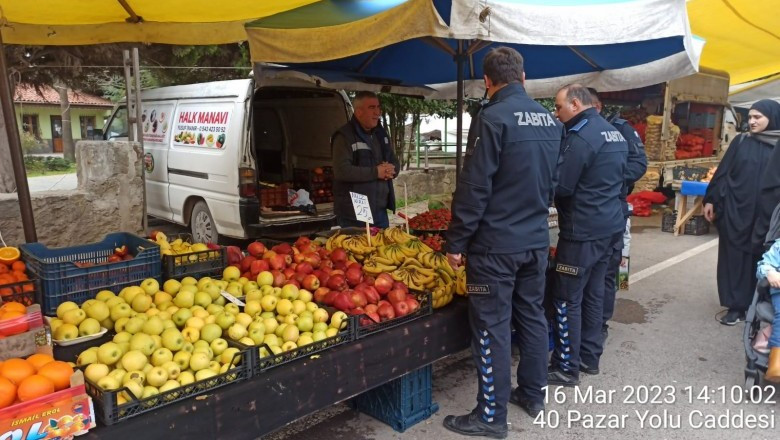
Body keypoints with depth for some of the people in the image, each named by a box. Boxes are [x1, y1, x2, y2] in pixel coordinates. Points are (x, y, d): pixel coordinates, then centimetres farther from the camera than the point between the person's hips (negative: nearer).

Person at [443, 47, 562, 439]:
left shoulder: (493, 117, -15)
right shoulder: (550, 120, 8)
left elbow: (474, 187, -18)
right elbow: (553, 182, 16)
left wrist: (456, 241, -12)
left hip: (496, 243, -8)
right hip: (537, 239, 8)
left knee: (492, 327, 1)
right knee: (532, 316, 17)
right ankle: (533, 394, 33)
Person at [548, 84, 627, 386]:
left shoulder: (580, 137, -17)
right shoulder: (615, 133, 13)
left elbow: (560, 187, -19)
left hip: (583, 231, -9)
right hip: (611, 225, 10)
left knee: (567, 299, -1)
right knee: (593, 293, 16)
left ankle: (566, 368, 8)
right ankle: (589, 358, 27)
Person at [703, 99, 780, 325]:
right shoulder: (741, 142, 5)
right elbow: (723, 172, 5)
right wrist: (711, 200, 0)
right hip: (735, 210, 1)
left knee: (758, 259, 7)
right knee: (734, 256, 3)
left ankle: (755, 306, 21)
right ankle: (736, 305, 11)